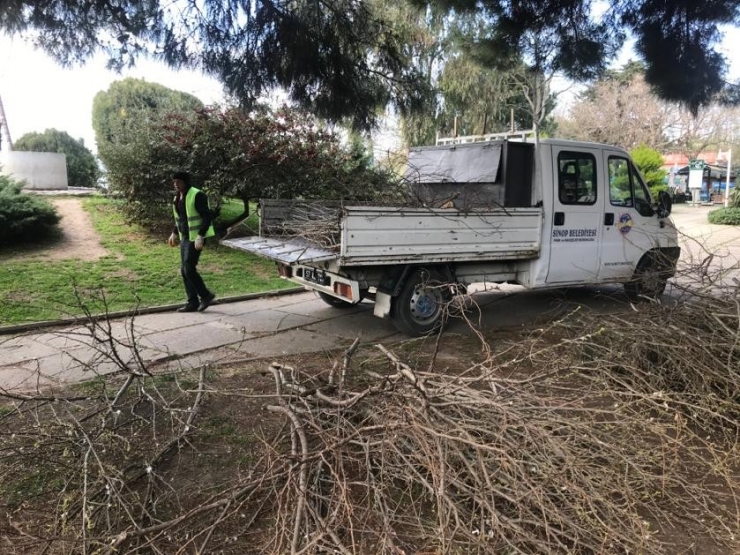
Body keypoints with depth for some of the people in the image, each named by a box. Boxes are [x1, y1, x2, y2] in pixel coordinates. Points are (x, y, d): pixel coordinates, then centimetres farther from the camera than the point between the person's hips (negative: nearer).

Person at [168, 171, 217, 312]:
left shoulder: (197, 195, -15)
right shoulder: (178, 198, 12)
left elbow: (207, 217, -19)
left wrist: (200, 237, -25)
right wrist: (175, 234, 18)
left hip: (195, 238, -9)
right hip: (185, 237, 9)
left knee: (189, 269, -11)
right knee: (184, 270, 7)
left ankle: (206, 295, 7)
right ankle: (192, 302, 13)